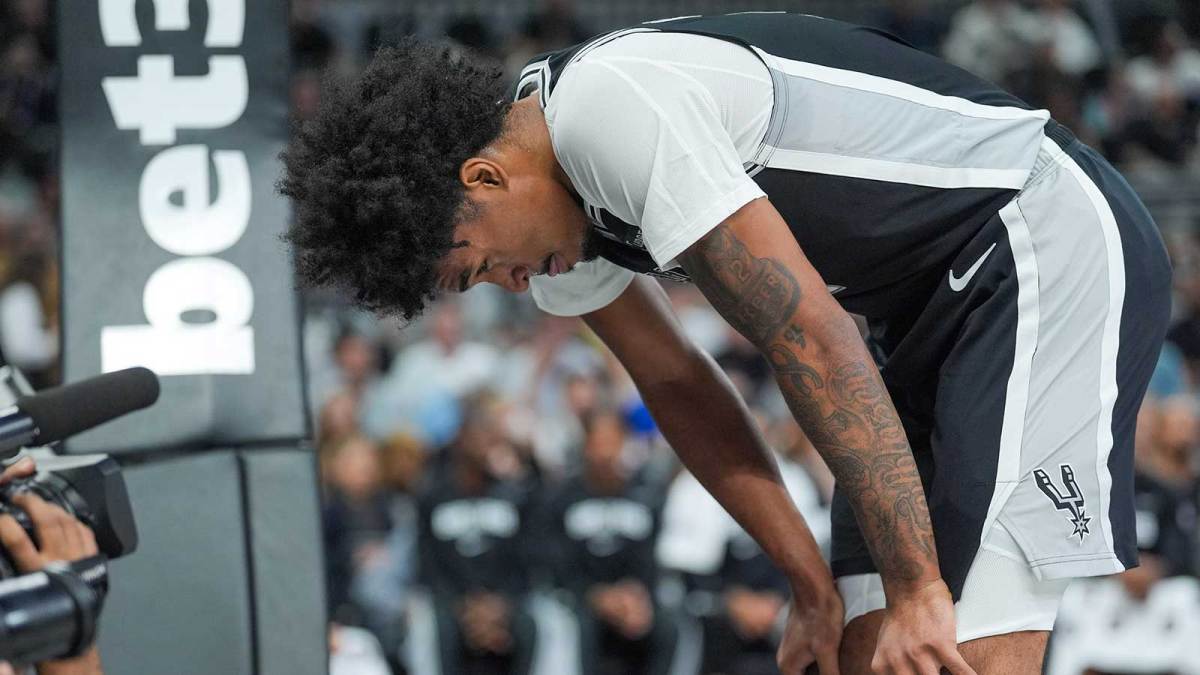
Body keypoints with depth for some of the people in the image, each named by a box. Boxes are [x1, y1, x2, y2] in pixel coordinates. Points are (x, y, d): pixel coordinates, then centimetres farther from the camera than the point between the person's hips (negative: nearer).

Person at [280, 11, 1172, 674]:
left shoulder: (616, 107, -26)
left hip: (1051, 242, -10)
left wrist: (917, 590, -24)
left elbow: (814, 342, -27)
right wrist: (815, 584, 9)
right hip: (941, 293, 10)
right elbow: (681, 391, 15)